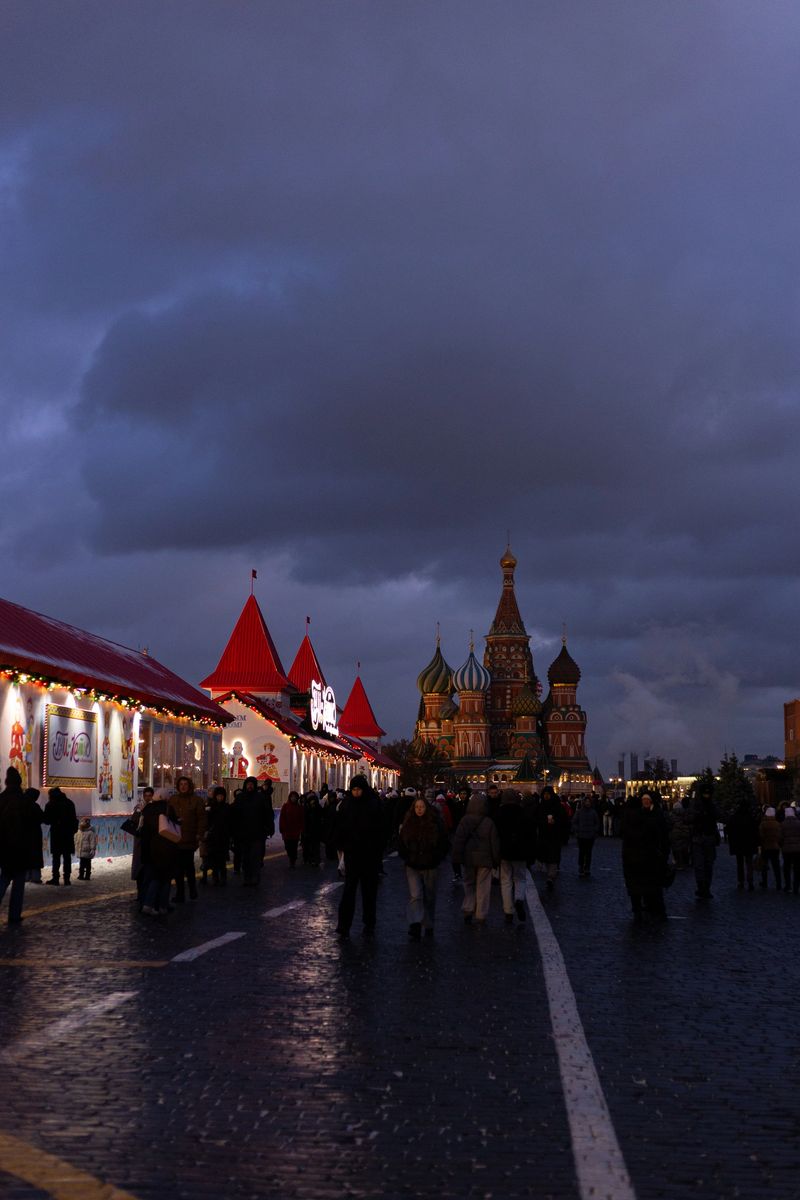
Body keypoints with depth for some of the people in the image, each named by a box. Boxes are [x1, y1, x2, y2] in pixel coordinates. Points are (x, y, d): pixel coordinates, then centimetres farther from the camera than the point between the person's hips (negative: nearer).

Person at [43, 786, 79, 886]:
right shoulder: (69, 803, 9)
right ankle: (67, 879, 3)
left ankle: (55, 878, 1)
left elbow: (46, 820, -4)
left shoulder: (50, 805, -6)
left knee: (56, 856, 4)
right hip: (68, 833, 3)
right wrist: (74, 829, 16)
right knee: (67, 856, 6)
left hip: (56, 833, -3)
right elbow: (74, 819, 10)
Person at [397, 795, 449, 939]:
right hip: (412, 867, 0)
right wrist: (406, 857, 5)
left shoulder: (435, 823, -2)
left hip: (430, 867, 0)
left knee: (429, 897, 10)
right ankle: (415, 926, -23)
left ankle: (428, 926, 24)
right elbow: (400, 843, 14)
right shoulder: (408, 823, 3)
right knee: (415, 895, -14)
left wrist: (437, 858, -2)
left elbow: (444, 844, 4)